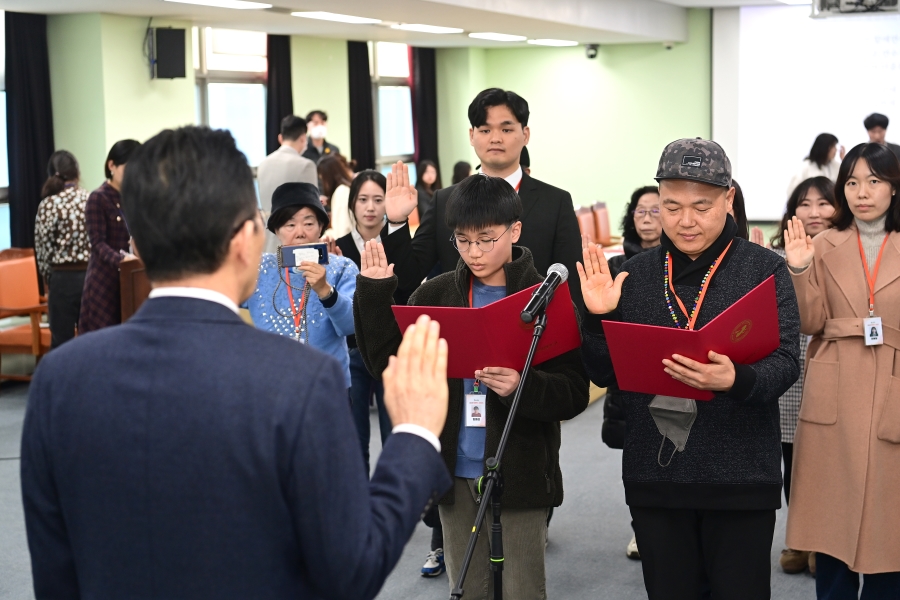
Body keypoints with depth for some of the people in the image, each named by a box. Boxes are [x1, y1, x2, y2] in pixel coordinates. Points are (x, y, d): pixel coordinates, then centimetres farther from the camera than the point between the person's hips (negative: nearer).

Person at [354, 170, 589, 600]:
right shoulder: (435, 295, 6)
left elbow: (575, 392, -11)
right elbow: (387, 363, -2)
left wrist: (522, 386, -29)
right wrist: (374, 291, -10)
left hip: (521, 472, -3)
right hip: (456, 471, 4)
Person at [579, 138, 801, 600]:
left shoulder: (765, 271, -2)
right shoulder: (634, 275, 6)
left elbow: (785, 364, -10)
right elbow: (604, 375, 7)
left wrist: (736, 380, -31)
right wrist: (598, 319, -11)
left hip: (740, 476, -2)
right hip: (654, 474, 3)